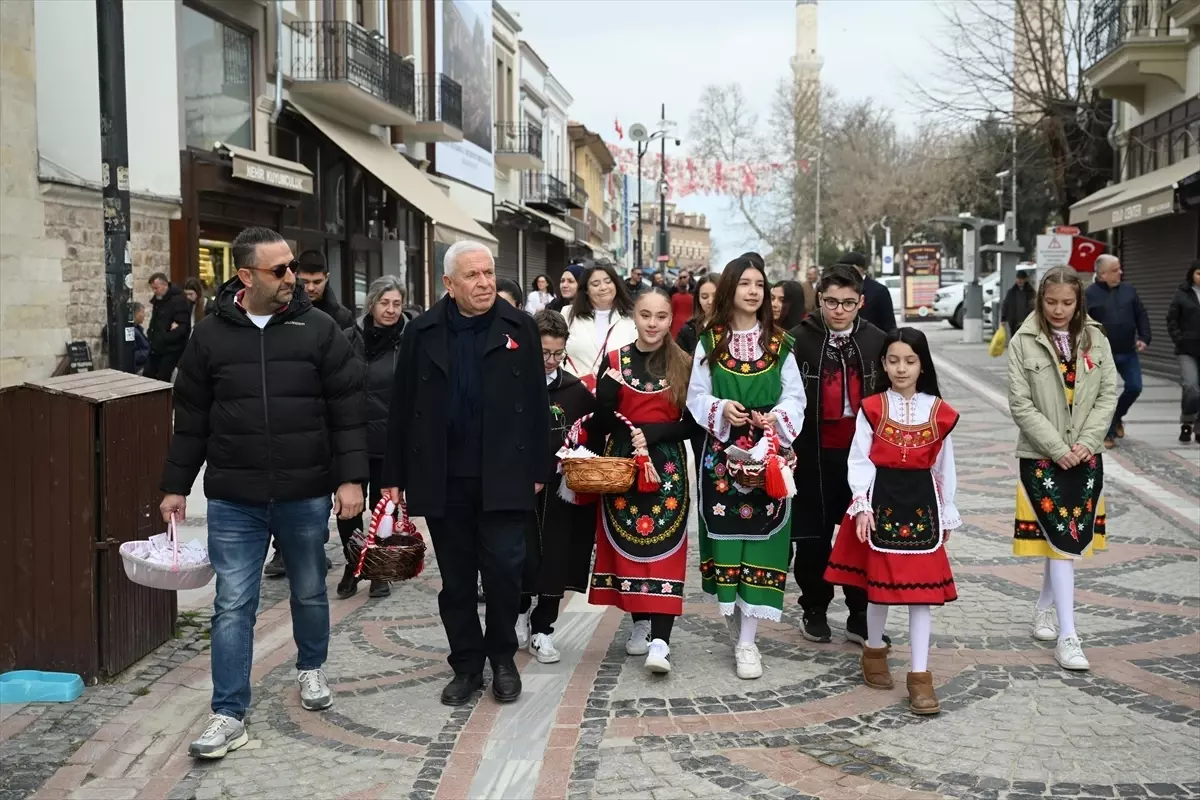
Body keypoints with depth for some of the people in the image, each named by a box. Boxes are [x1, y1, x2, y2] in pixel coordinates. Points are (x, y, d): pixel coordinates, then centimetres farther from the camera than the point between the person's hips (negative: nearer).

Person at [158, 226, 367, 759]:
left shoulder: (319, 330, -3)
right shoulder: (210, 335, 0)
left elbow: (348, 411, -2)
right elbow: (191, 420, 7)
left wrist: (351, 478, -9)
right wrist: (175, 486, 8)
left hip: (306, 496, 0)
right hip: (233, 501, 0)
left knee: (310, 592, 18)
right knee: (233, 607, 2)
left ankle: (311, 669, 43)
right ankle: (229, 715, 10)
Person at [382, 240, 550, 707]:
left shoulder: (520, 328, 3)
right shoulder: (422, 333, 4)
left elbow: (537, 402, 3)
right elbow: (402, 408, 4)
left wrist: (538, 468, 0)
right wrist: (395, 475, 2)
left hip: (503, 476, -1)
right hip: (443, 478, 1)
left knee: (504, 569, -3)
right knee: (456, 579, 9)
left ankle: (503, 658, 19)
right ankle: (466, 666, 23)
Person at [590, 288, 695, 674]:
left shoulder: (684, 365, 1)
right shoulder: (614, 362, 2)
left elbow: (691, 425, -3)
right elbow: (601, 424, 1)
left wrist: (651, 433, -14)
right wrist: (609, 390, -13)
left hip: (667, 468, -1)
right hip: (621, 466, 1)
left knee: (663, 547, -7)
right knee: (627, 544, 6)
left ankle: (660, 640, -12)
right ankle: (639, 623, 23)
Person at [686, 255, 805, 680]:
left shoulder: (779, 343, 6)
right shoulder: (710, 341, 4)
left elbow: (795, 397, 5)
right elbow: (696, 396, 4)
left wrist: (778, 416, -15)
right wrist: (721, 409, -16)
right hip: (722, 452, 0)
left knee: (759, 535, -5)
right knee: (725, 532, 1)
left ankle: (747, 641, -1)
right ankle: (736, 628, 21)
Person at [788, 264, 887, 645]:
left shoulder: (876, 341, 3)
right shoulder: (800, 339, -4)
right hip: (814, 455, -1)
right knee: (813, 536, 9)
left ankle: (861, 615, 17)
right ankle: (814, 609, 25)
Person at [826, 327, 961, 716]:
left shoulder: (939, 412, 2)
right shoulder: (872, 408, -3)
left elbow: (944, 469, 10)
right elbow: (860, 461, -5)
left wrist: (947, 516, 13)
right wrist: (862, 506, -16)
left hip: (921, 503, 1)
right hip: (881, 499, -1)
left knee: (921, 587, -1)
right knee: (878, 582, 9)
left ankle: (920, 674, 4)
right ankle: (874, 649, 33)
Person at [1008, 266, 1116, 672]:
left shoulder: (1095, 339, 4)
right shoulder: (1024, 342, -7)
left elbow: (1108, 394, 2)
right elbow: (1021, 404, -9)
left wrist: (1087, 442, -10)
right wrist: (1058, 448, -14)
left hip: (1085, 456, 4)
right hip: (1041, 457, -4)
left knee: (1071, 539, 11)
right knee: (1063, 539, -8)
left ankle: (1045, 607, 32)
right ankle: (1067, 636, -5)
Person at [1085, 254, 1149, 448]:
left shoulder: (1129, 290, 8)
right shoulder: (1090, 294, -6)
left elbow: (1142, 315, 12)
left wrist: (1144, 338, 1)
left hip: (1128, 352, 4)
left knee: (1134, 387, 3)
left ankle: (1117, 416, 30)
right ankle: (1109, 434, 9)